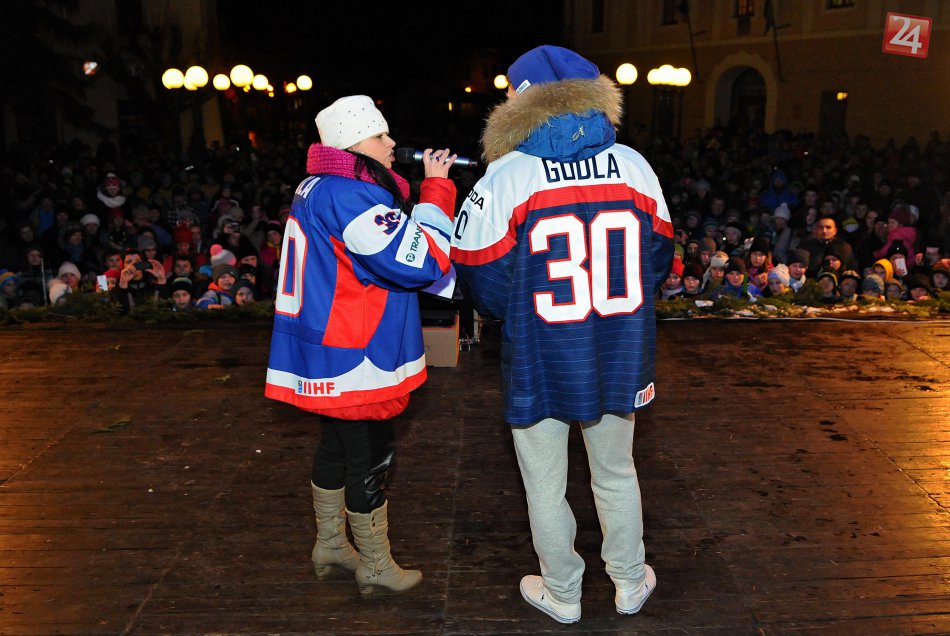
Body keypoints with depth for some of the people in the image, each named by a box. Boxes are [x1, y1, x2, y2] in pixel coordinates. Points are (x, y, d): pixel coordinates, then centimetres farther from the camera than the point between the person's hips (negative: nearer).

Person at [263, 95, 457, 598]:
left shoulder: (320, 188, 13)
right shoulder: (347, 195, -22)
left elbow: (393, 246, 16)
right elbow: (421, 261, -25)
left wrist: (431, 188, 4)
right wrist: (436, 188, -16)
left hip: (327, 355, 11)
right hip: (353, 362, -11)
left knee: (337, 446, 21)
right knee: (370, 459, 3)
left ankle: (330, 545, 38)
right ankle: (376, 569, 18)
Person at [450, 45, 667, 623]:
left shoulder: (506, 178, -14)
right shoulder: (634, 166, -3)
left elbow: (484, 282, -8)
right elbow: (658, 260, 6)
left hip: (540, 360, -3)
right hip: (619, 357, 4)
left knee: (546, 485, 15)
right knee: (617, 474, 22)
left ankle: (562, 594, 33)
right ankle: (630, 583, 39)